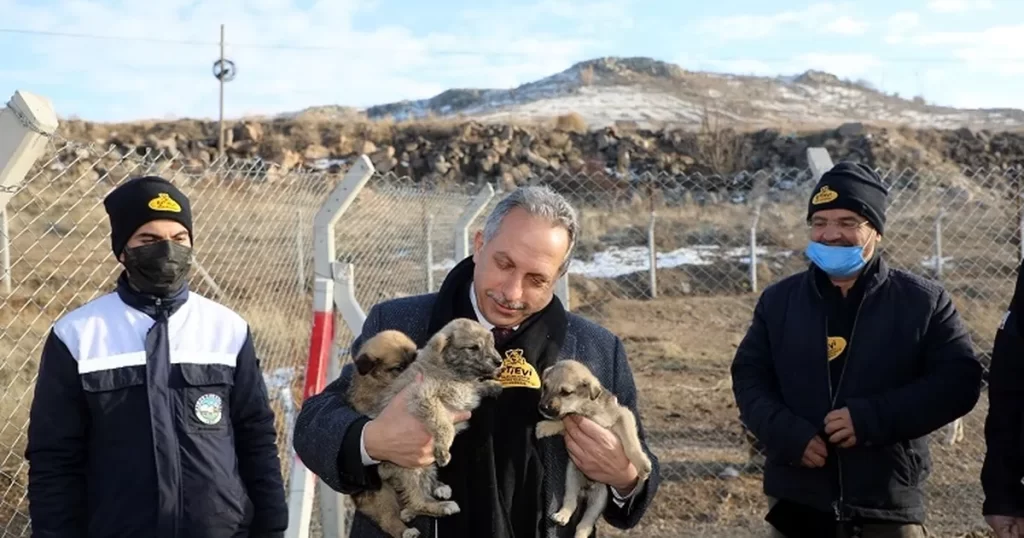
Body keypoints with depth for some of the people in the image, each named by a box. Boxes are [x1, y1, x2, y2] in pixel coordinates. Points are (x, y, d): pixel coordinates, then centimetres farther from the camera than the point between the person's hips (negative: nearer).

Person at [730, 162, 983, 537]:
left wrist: (873, 418, -18)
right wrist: (787, 432, -12)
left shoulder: (924, 302, 0)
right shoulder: (778, 300, 8)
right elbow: (748, 376, 8)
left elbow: (959, 380, -6)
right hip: (795, 505, 2)